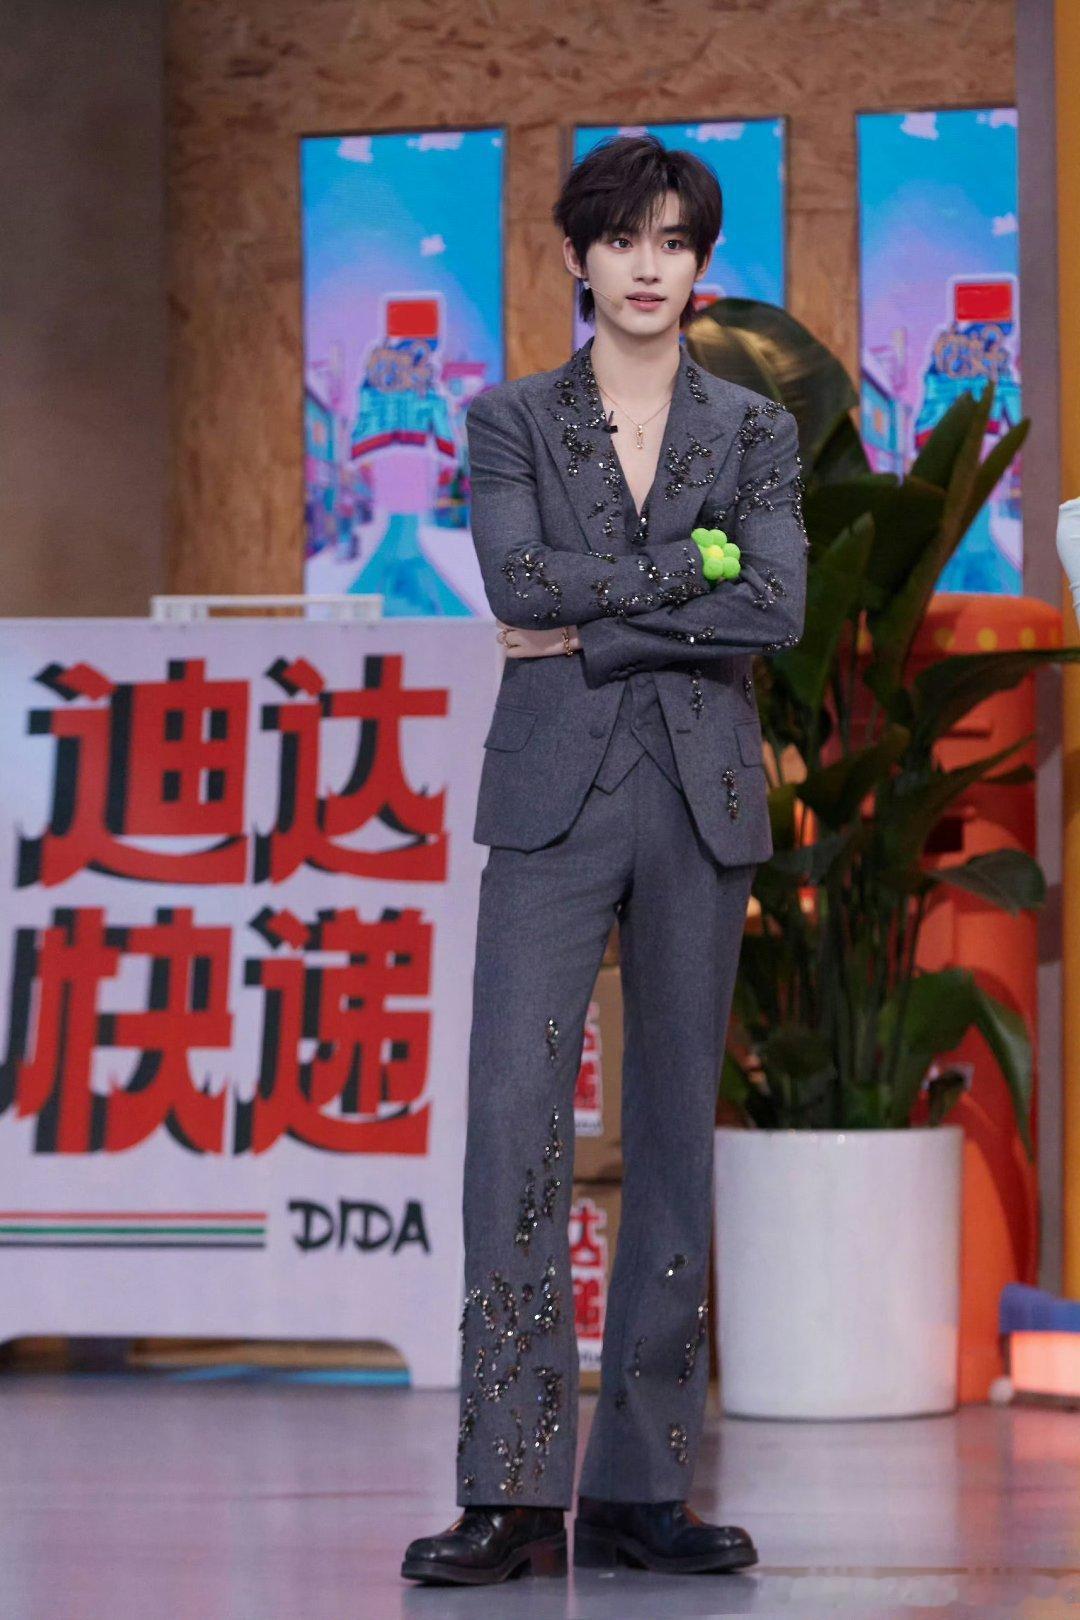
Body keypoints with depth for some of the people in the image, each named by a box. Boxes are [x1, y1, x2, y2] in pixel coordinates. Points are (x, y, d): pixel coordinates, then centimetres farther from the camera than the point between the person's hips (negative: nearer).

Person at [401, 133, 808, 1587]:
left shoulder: (755, 430, 9)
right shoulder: (513, 422, 8)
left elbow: (779, 608, -6)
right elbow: (517, 580, -9)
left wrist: (594, 628, -9)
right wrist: (692, 558, -7)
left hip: (702, 801, 2)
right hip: (554, 799, -2)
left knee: (677, 1128, 2)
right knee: (517, 1117, -12)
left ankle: (641, 1489, 7)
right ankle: (514, 1494, -11)